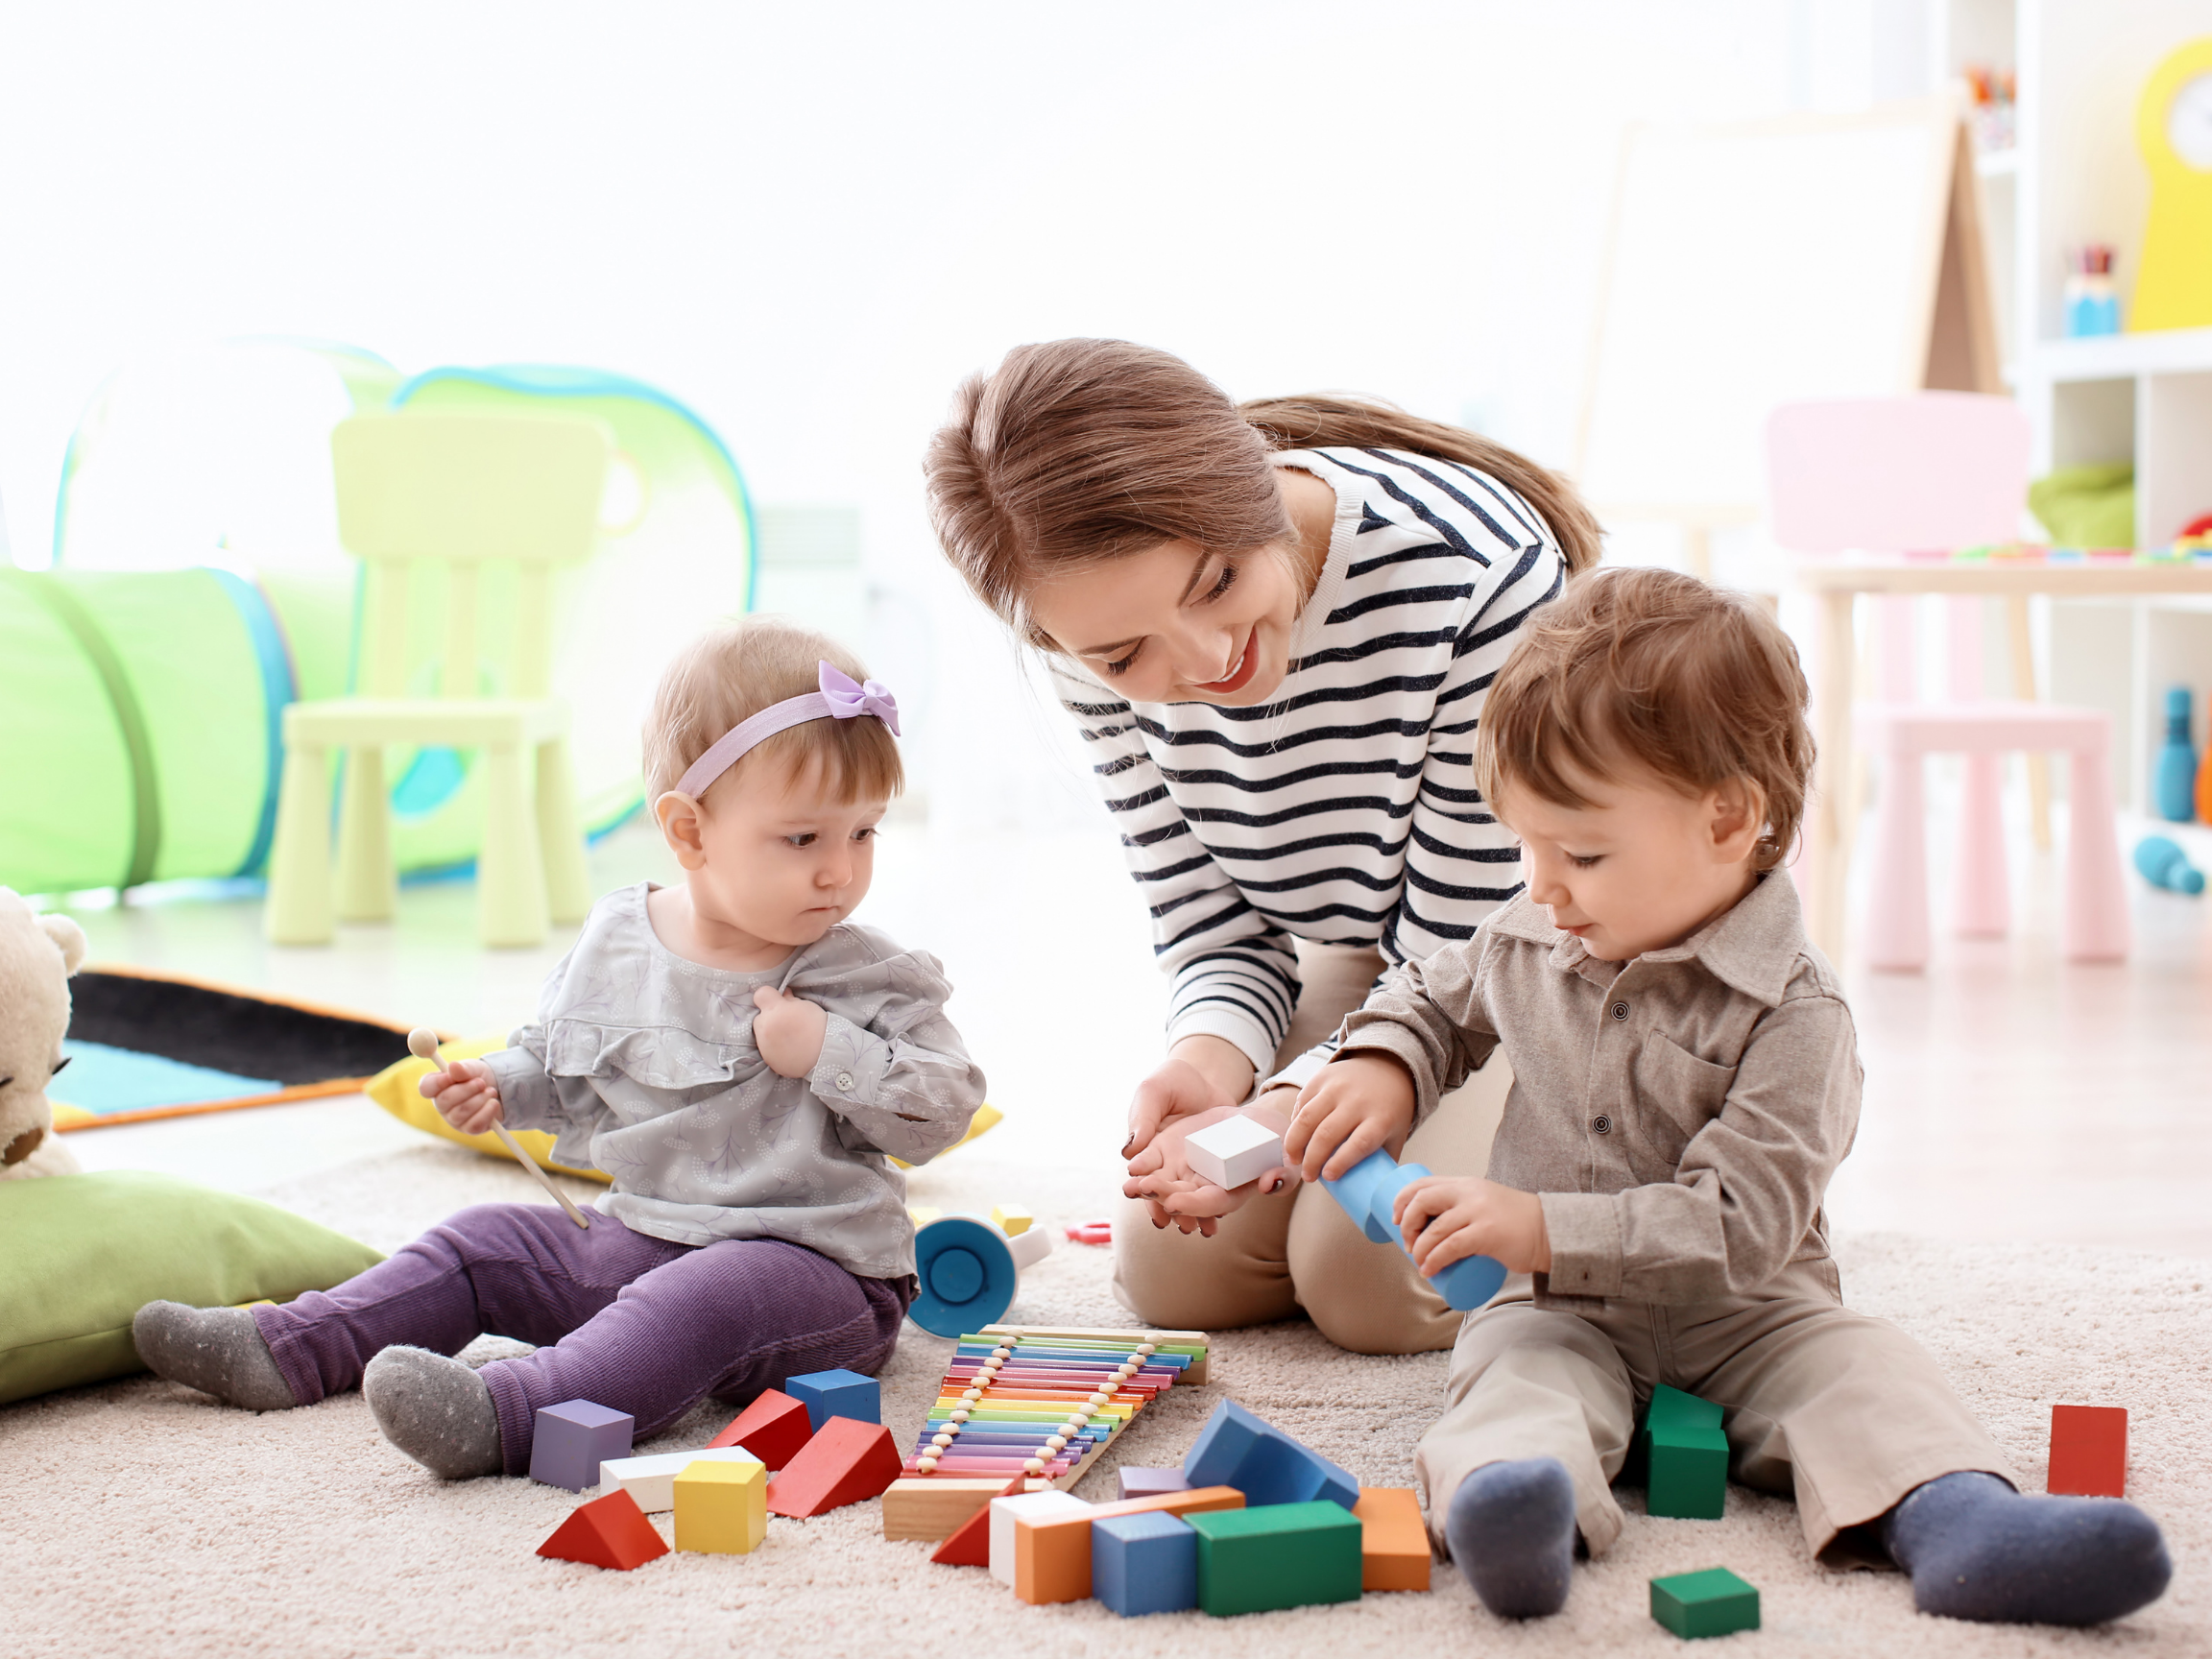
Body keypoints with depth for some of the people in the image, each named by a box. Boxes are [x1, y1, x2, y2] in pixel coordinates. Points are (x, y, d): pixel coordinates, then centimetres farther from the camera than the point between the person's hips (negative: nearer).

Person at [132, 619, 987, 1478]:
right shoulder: (613, 943, 4)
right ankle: (283, 1350, 7)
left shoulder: (868, 980, -10)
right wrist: (499, 1087, 1)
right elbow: (561, 1066, 21)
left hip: (815, 1269, -6)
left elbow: (943, 1112, -13)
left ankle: (503, 1415, -52)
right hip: (636, 1238, 7)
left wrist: (829, 1053, -24)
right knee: (484, 1243, 8)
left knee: (704, 1297, -36)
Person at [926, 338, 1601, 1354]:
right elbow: (1213, 929, -9)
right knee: (1172, 1269, -6)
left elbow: (1464, 963, -26)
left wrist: (1288, 1114, -41)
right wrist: (1208, 1058, -32)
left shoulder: (1479, 576, -36)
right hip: (1356, 958, 5)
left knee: (1373, 1278, -20)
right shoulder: (1107, 640, -20)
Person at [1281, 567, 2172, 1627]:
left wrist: (1543, 1229, -29)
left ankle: (1956, 1518, -51)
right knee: (1514, 1370, -30)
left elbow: (1738, 1223, -22)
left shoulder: (1791, 1013, -15)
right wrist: (1384, 1065, 4)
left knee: (1861, 1366, -28)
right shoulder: (1525, 945, 5)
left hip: (1742, 1311, -2)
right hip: (1559, 1309, 2)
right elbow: (1436, 999, 28)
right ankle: (1508, 1492, -60)